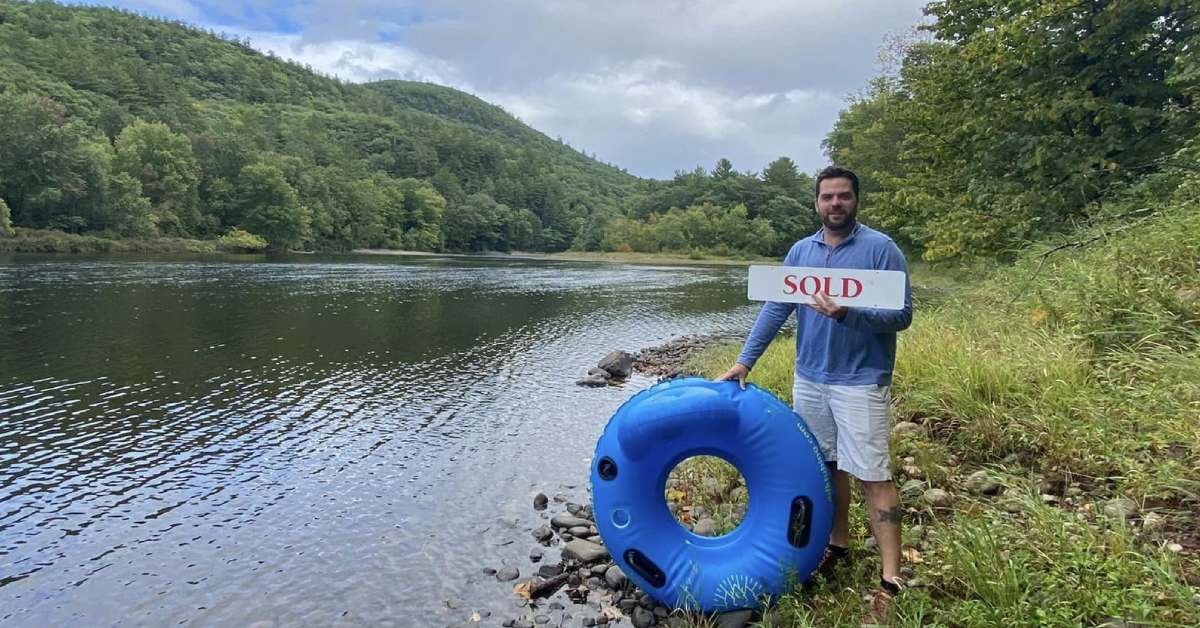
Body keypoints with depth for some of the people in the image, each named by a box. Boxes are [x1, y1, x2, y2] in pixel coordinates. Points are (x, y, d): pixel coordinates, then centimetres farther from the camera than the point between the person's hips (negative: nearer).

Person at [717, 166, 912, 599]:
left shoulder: (881, 248, -7)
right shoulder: (801, 251, 7)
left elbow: (902, 315, -11)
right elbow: (775, 309, 5)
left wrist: (847, 315, -27)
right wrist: (744, 360, -2)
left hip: (860, 382, -5)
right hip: (809, 379, 5)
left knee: (873, 476, -4)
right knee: (826, 465, 14)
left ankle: (891, 578, 3)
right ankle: (838, 544, 31)